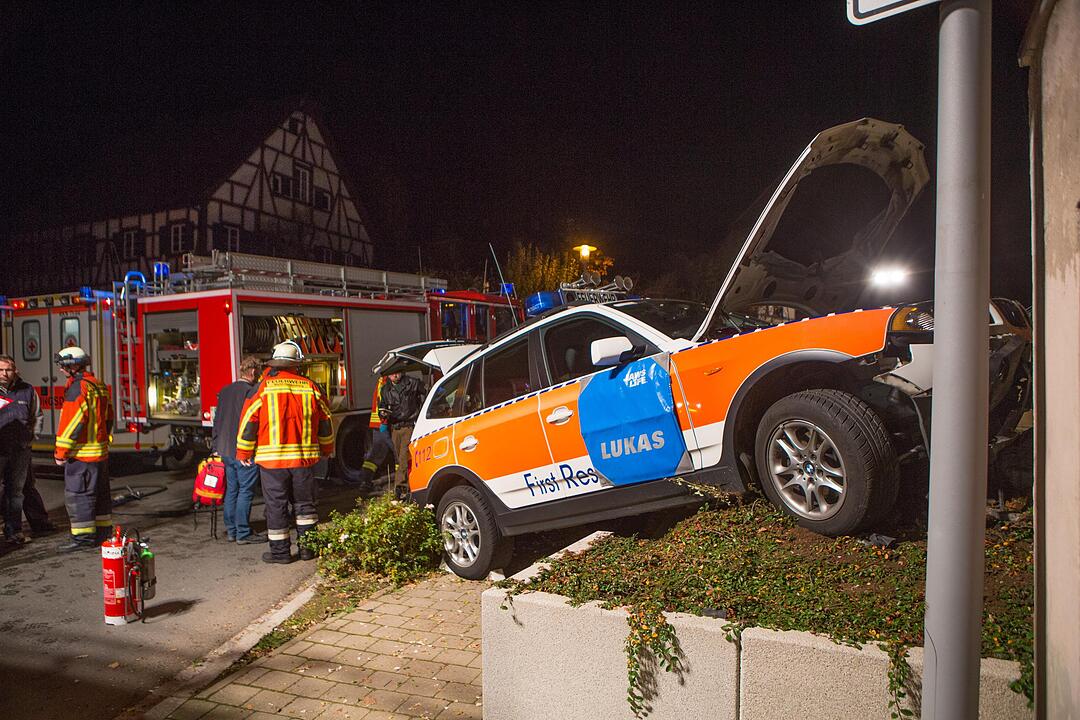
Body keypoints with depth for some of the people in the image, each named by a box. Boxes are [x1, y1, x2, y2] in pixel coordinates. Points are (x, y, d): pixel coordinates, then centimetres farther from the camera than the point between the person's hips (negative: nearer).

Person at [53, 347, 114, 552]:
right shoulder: (98, 385, 14)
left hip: (81, 453, -10)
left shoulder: (78, 387, -15)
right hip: (101, 451, 10)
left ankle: (83, 537, -2)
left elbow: (72, 422, -20)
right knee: (100, 493, 15)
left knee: (77, 495, -4)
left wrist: (61, 452, -15)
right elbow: (109, 418, 20)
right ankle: (104, 532, 22)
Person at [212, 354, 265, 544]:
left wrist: (217, 447, 21)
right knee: (246, 491, -1)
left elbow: (217, 421, 15)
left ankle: (231, 530, 22)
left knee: (231, 489, 15)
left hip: (226, 450, 8)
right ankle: (243, 533, 2)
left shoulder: (225, 391, 11)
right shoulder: (252, 391, -14)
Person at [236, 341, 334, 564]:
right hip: (304, 457, 2)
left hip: (272, 458, -2)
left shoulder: (263, 387, -5)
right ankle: (308, 547, 18)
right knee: (304, 503, 14)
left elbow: (248, 420, -3)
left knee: (276, 506, 6)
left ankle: (280, 551, 12)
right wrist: (326, 449, 23)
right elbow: (325, 421, 10)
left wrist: (244, 452, 9)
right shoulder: (310, 387, 2)